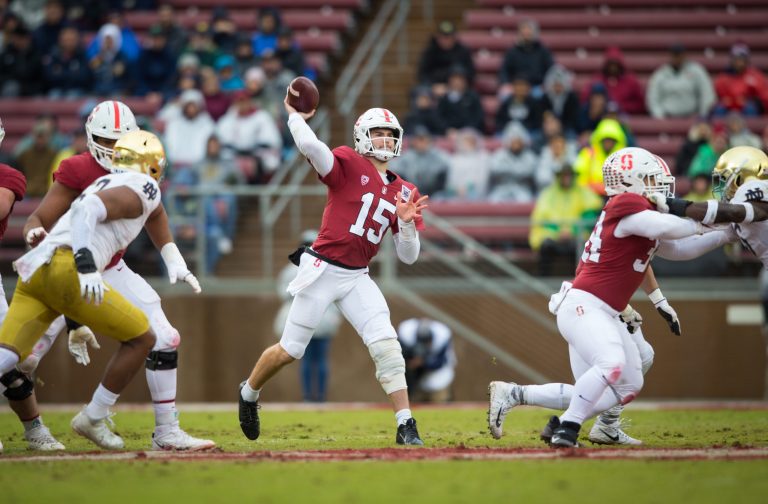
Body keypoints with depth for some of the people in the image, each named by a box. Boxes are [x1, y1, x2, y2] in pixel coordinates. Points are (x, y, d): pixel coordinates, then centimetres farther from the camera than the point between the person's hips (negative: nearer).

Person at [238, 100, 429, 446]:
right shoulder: (349, 164, -8)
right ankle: (249, 393, 33)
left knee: (386, 346, -12)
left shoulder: (403, 192, 8)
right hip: (322, 270, -5)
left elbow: (408, 257, 8)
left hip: (357, 278, 5)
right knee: (291, 349, 5)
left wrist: (407, 223, -10)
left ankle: (405, 426, -11)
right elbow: (310, 146, -30)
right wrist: (295, 116, -13)